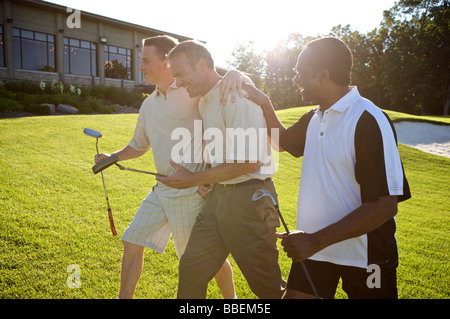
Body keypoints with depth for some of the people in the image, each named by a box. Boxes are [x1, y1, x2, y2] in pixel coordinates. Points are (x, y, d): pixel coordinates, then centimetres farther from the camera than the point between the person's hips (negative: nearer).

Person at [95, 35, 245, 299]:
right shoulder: (149, 104, 12)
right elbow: (139, 145, 24)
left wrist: (234, 75, -30)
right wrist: (112, 157, 9)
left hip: (191, 191, -7)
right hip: (162, 191, 7)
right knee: (132, 242, 12)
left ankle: (231, 299, 34)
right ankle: (125, 297, 31)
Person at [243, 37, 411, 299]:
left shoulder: (369, 120, -20)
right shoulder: (315, 118, 6)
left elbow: (385, 206, -24)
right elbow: (283, 142, 26)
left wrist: (316, 240, -24)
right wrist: (266, 105, 10)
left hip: (363, 257, -6)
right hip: (314, 248, 6)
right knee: (293, 294, 8)